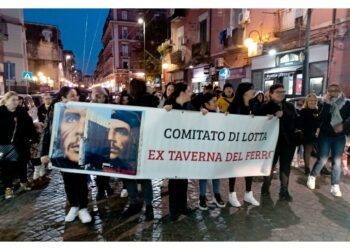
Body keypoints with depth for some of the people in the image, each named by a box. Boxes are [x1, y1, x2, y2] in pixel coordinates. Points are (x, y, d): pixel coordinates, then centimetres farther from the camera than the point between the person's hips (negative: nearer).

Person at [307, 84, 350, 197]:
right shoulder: (325, 104, -3)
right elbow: (321, 119, -18)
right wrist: (327, 104, -22)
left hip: (339, 137, 2)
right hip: (325, 136, -1)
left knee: (337, 161, 3)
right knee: (322, 160, -1)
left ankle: (335, 186, 12)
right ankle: (312, 177, 23)